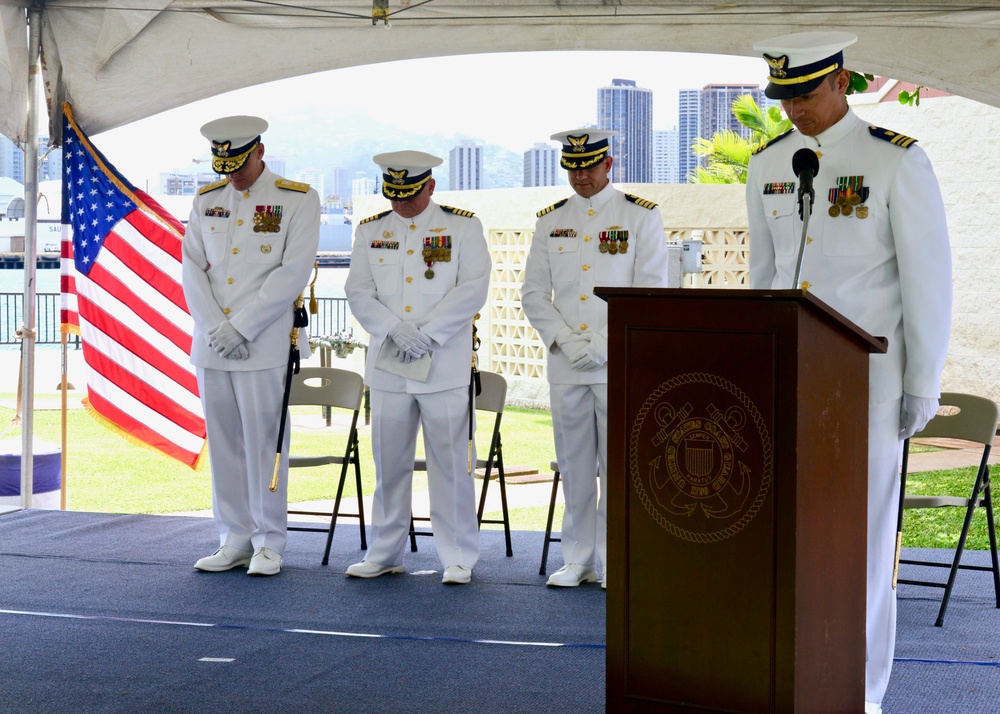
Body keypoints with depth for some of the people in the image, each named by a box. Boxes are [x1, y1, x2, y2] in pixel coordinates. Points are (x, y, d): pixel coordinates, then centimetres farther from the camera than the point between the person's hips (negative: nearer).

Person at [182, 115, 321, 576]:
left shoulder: (297, 200, -2)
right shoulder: (206, 201, 12)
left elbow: (293, 272, -10)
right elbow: (192, 269, 7)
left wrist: (240, 327, -14)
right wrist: (215, 330, -7)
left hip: (264, 347, -4)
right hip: (211, 346, 5)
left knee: (264, 445, -2)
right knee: (223, 445, 8)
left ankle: (269, 545, 8)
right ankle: (234, 541, 16)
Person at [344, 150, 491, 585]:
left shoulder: (463, 227, 3)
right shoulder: (370, 231, 12)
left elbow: (473, 289, -6)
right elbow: (359, 292, 4)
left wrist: (425, 334, -13)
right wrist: (396, 329, -12)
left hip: (445, 367, -3)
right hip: (387, 368, 3)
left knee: (451, 464, -1)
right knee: (388, 464, 8)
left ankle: (459, 558, 7)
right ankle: (384, 554, 18)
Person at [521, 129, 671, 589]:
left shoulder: (641, 217, 2)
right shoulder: (551, 220, 12)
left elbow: (650, 293, -4)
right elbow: (534, 293, 9)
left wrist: (604, 345, -12)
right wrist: (566, 342, -6)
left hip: (622, 362, -3)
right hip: (565, 363, 3)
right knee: (574, 464, 6)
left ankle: (616, 562, 4)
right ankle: (577, 560, 13)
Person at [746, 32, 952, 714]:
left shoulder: (898, 161, -8)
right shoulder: (769, 165, 8)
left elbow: (930, 278, -7)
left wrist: (923, 385, -8)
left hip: (867, 376, -4)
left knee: (863, 527, 0)